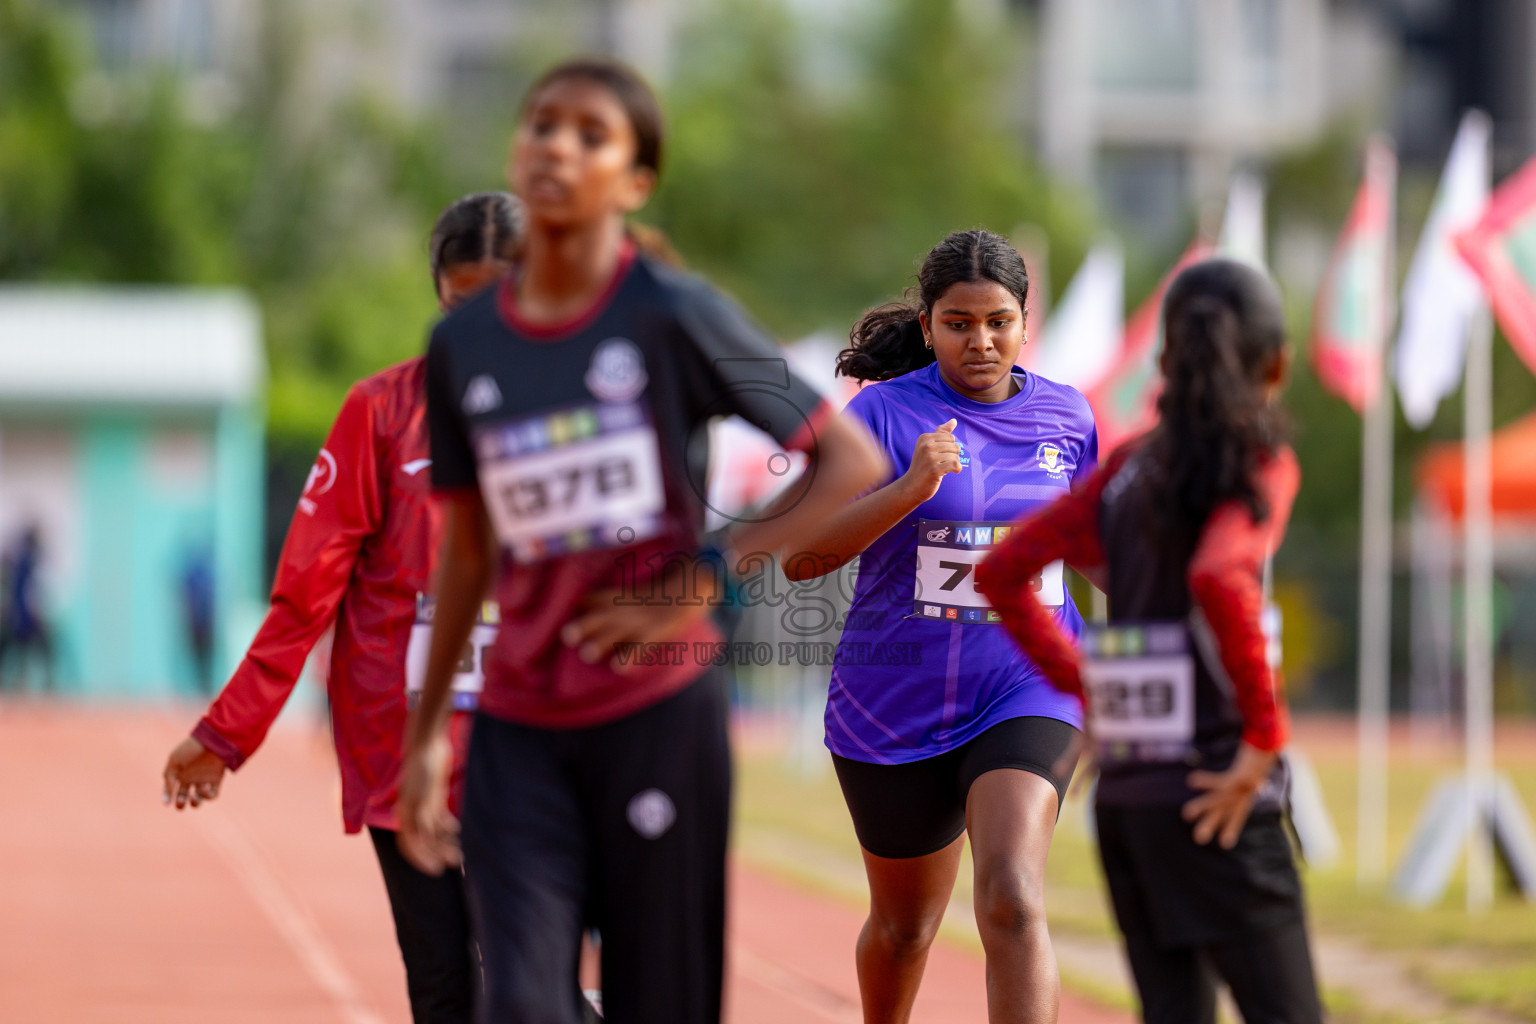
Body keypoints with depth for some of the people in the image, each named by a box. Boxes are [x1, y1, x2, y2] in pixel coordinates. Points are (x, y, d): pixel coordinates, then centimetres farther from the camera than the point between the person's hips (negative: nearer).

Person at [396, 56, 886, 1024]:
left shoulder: (675, 316, -6)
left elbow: (852, 464, -4)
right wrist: (426, 731, 17)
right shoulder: (463, 345, 7)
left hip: (661, 716, -3)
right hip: (519, 731, 3)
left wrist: (703, 580, -10)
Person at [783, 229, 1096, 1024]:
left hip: (1026, 688, 0)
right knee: (905, 925, 17)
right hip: (896, 707, 0)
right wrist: (908, 490, -31)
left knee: (1013, 903, -22)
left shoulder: (1064, 414, 2)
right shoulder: (884, 413, -10)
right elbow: (799, 557, -19)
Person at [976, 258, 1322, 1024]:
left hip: (1123, 797, 6)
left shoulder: (1131, 466, 10)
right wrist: (1266, 736, -19)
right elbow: (1218, 578, -26)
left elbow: (1001, 572, 9)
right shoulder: (1260, 464, -8)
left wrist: (1081, 683, 13)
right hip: (1209, 801, -6)